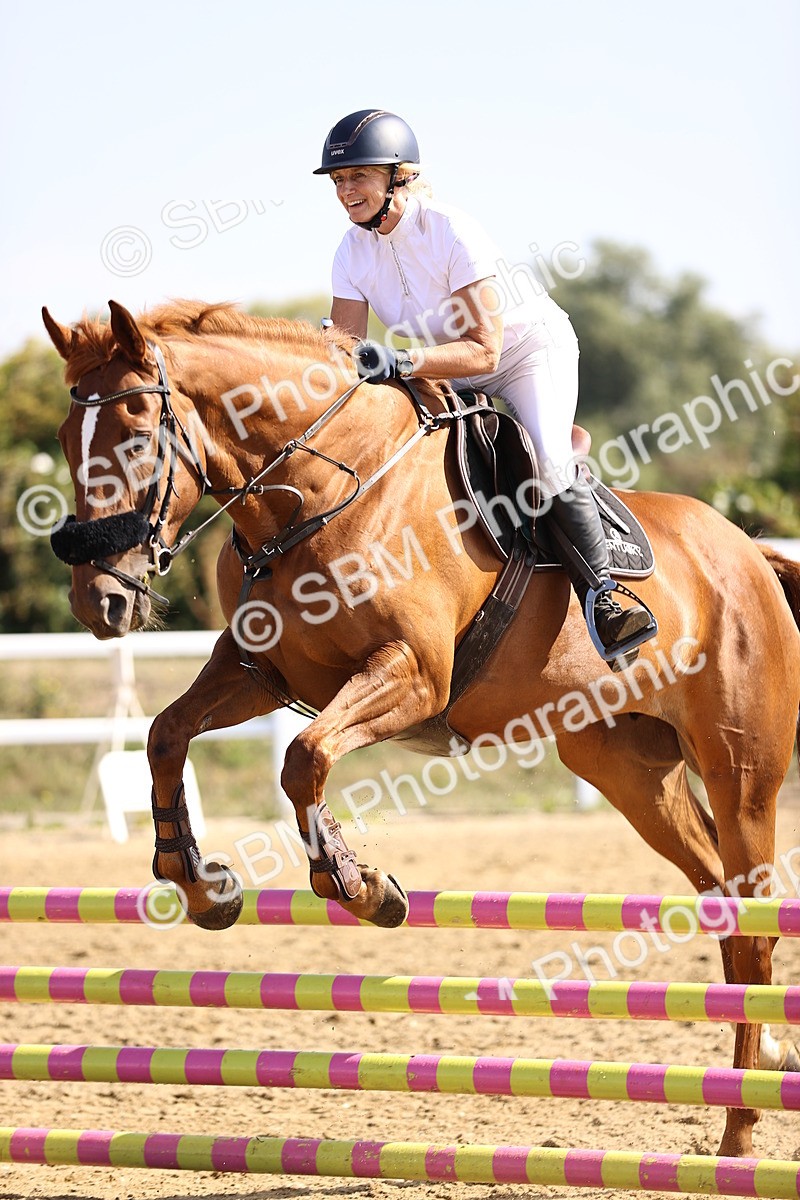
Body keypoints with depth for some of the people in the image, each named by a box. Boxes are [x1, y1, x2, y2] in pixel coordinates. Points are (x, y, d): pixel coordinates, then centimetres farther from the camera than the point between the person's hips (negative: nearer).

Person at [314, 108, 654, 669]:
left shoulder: (452, 233, -31)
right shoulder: (354, 253, -12)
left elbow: (483, 351, -34)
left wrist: (401, 362, -48)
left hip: (530, 347, -7)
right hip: (451, 370, 7)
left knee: (546, 465, -29)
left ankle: (602, 594, -21)